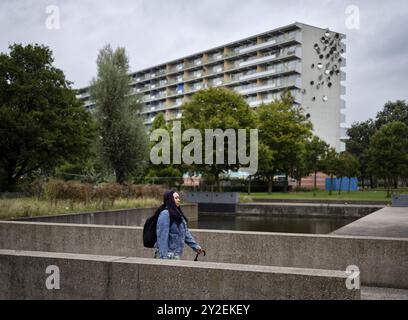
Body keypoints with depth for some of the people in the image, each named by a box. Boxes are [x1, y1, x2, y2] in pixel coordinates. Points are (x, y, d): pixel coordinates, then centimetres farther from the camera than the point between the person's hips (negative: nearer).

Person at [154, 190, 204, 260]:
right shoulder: (165, 214, -17)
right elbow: (162, 237, -21)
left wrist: (195, 246, 10)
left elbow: (185, 232, 15)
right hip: (169, 255, -9)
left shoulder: (177, 213, 12)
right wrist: (163, 257, -24)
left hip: (177, 253, 9)